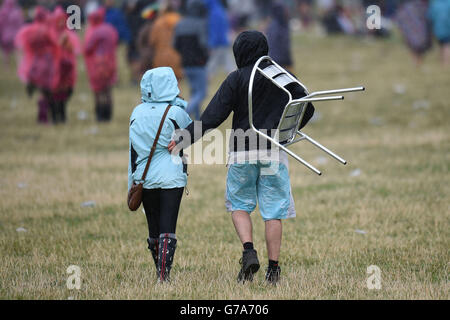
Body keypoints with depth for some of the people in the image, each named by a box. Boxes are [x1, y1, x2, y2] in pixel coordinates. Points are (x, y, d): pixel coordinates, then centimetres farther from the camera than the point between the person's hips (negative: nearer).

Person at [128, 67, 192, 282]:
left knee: (153, 229, 14)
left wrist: (133, 182, 14)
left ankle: (160, 273, 23)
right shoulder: (175, 113, -10)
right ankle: (164, 274, -15)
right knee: (167, 228, -5)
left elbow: (133, 150, 8)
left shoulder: (137, 113, 5)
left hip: (145, 178, 4)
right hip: (171, 178, -4)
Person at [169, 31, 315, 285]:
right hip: (274, 154, 2)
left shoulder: (237, 79, -4)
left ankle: (249, 251, -8)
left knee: (239, 205, 14)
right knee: (274, 211, 7)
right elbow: (307, 108, 8)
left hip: (243, 153, -2)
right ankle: (273, 268, 6)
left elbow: (214, 116, -10)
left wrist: (184, 140, -7)